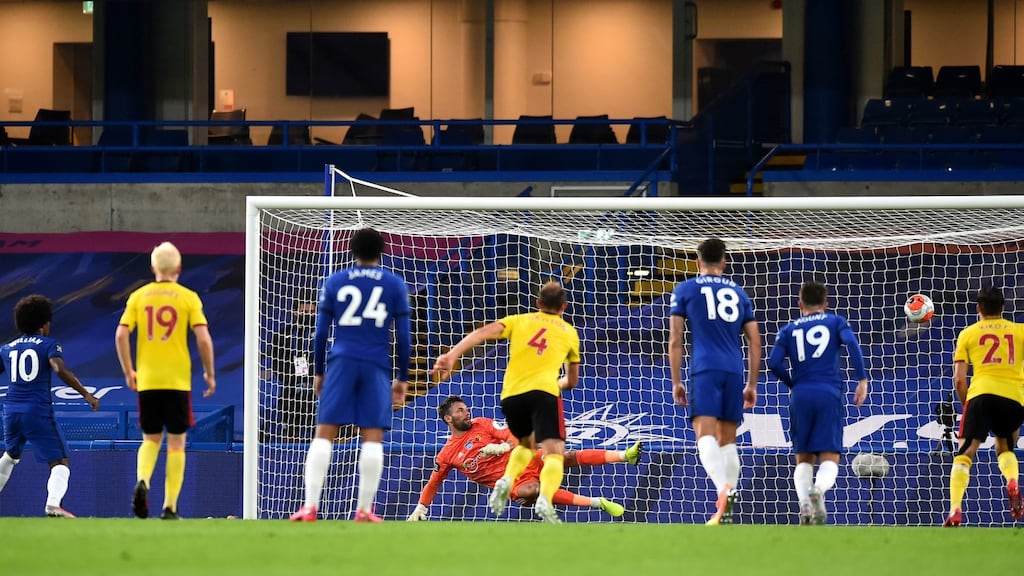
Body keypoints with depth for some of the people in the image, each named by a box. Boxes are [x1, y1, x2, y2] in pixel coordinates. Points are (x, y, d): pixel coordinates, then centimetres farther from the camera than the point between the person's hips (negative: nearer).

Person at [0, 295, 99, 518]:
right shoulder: (48, 345, 0)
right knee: (60, 462, -5)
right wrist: (85, 394, -19)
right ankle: (53, 504, -29)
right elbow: (60, 369, -17)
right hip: (38, 413, -5)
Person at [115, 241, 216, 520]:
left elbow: (121, 335, -3)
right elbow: (204, 339, -9)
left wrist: (128, 371, 8)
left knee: (151, 439, 14)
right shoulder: (188, 298, -2)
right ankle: (170, 506, 3)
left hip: (146, 381, 2)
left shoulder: (138, 296, 5)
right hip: (178, 380, -2)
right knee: (176, 442, 6)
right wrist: (209, 374, 3)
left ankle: (142, 481, -15)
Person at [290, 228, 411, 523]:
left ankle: (310, 507, -12)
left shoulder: (335, 282, 9)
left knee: (324, 434, -3)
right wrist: (403, 378, 12)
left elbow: (320, 333, 7)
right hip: (377, 366, 0)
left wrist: (318, 372, 17)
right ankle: (364, 510, -5)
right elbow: (403, 337, 5)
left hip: (341, 363, 0)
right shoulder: (395, 285, 7)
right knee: (373, 437, 1)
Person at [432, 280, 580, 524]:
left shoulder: (519, 320, 22)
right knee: (554, 453, -10)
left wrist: (452, 355, -8)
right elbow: (572, 381, 31)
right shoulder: (569, 332, 23)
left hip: (511, 394, 3)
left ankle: (507, 480, 1)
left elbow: (484, 332, 3)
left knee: (525, 444, 29)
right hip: (544, 391, -3)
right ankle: (545, 499, -40)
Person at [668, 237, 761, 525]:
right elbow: (755, 342, 15)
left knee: (705, 434, -14)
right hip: (735, 372, 4)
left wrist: (676, 382, 6)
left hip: (704, 370, -4)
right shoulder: (739, 293, 18)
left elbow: (675, 340, 2)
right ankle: (726, 511, 6)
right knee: (727, 440, 10)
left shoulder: (685, 290, 8)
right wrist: (752, 385, 20)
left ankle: (723, 489, -40)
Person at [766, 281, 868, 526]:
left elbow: (774, 363, 4)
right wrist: (862, 380, -6)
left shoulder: (789, 330, 15)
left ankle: (804, 506, -13)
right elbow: (851, 343, -6)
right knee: (830, 458, -3)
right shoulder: (835, 322, 12)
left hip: (800, 396, 2)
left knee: (803, 459, 11)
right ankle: (818, 489, -36)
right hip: (829, 394, -2)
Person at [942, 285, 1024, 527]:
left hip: (982, 392, -2)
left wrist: (966, 405, 21)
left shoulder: (968, 334, 15)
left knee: (965, 453, 1)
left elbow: (959, 379, 9)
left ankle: (955, 511, -16)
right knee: (1005, 449, 23)